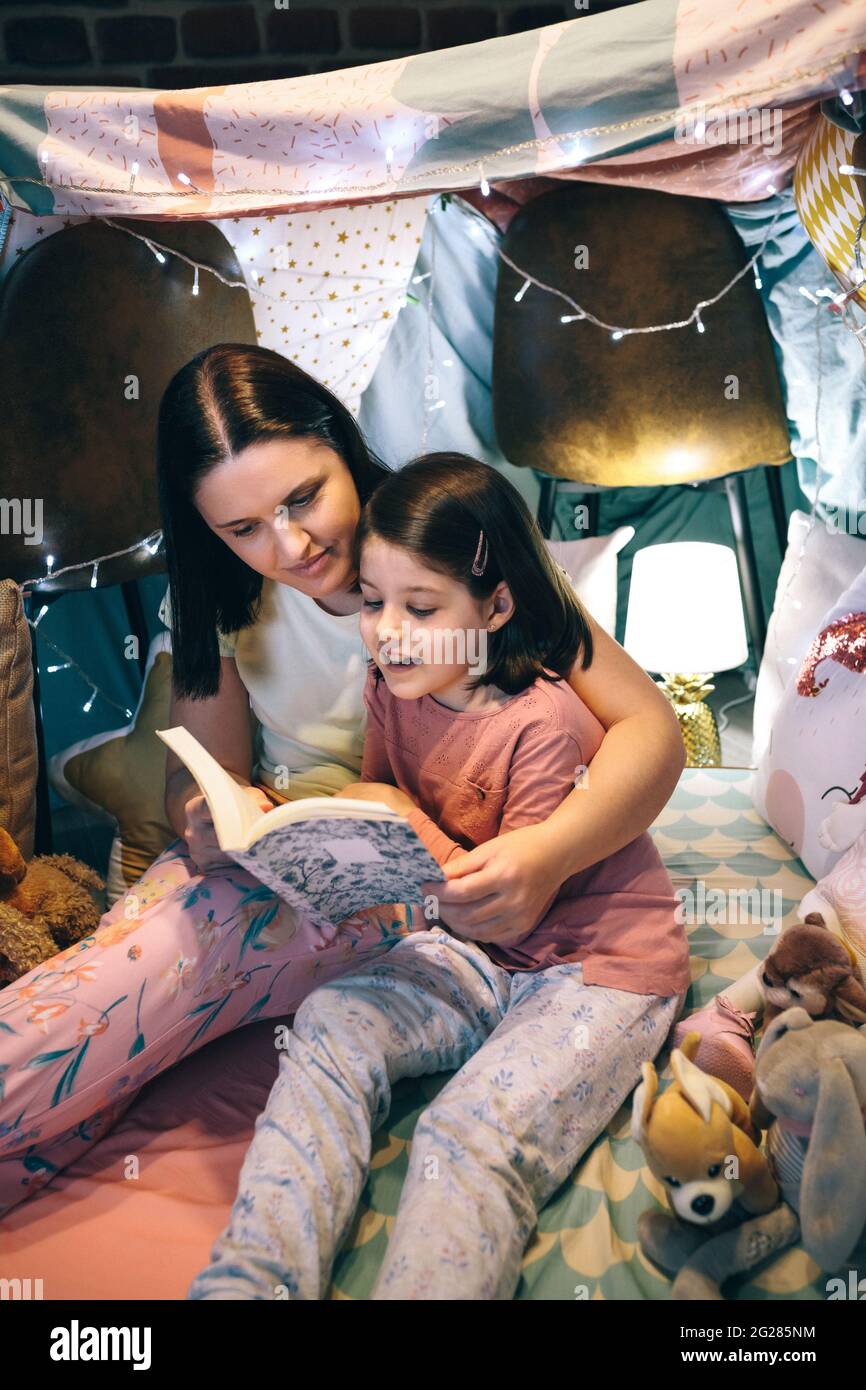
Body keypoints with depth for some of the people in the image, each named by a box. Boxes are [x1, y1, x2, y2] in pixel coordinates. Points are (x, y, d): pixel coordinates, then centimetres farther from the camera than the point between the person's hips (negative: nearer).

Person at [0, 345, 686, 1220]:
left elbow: (649, 727, -17)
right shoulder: (224, 596, 0)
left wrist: (550, 853, -37)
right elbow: (199, 771, 3)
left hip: (426, 885, -3)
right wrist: (208, 816, -23)